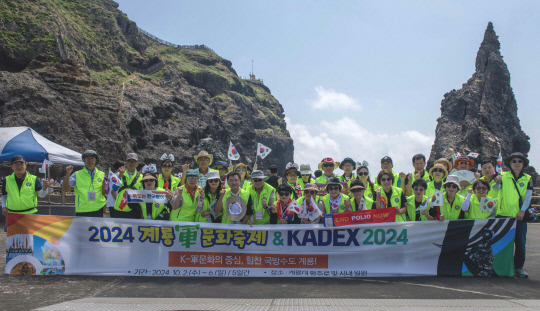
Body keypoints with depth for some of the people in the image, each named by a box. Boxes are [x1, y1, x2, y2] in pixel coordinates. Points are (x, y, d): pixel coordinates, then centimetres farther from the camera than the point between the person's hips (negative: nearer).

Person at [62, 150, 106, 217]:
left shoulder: (101, 175, 10)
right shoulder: (77, 175, 4)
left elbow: (105, 194, 11)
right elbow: (65, 189, -3)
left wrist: (103, 186, -11)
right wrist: (68, 174, -14)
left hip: (98, 211, 2)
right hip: (82, 212, -2)